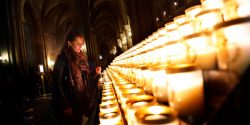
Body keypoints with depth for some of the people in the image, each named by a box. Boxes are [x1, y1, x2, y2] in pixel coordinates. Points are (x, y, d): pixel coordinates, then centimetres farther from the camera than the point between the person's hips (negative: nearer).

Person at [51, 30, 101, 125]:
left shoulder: (81, 58, 8)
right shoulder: (63, 58, -13)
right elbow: (57, 84, -17)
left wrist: (96, 74, -3)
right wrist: (66, 106, -19)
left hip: (80, 101, 7)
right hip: (68, 103, -7)